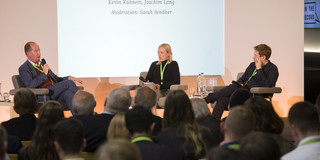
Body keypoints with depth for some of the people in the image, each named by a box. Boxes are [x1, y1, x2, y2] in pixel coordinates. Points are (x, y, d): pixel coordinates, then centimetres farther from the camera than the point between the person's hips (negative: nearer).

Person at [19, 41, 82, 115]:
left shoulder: (42, 64, 26)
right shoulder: (24, 68, 3)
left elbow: (56, 79, 30)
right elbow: (30, 85, -15)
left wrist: (68, 78, 11)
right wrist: (44, 74, -11)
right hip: (42, 96, -7)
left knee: (68, 93, -30)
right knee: (69, 83, -22)